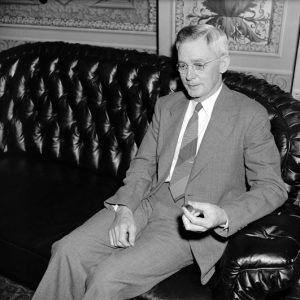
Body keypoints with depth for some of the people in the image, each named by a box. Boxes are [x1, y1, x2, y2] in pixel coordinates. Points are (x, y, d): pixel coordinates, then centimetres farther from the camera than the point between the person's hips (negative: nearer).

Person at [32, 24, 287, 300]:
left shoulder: (250, 115, -5)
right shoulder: (166, 105, 12)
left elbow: (272, 187, -7)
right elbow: (144, 163, 11)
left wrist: (223, 215, -25)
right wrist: (125, 210, -7)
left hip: (196, 224, -4)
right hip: (149, 204, 5)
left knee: (107, 277, -21)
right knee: (69, 251, -14)